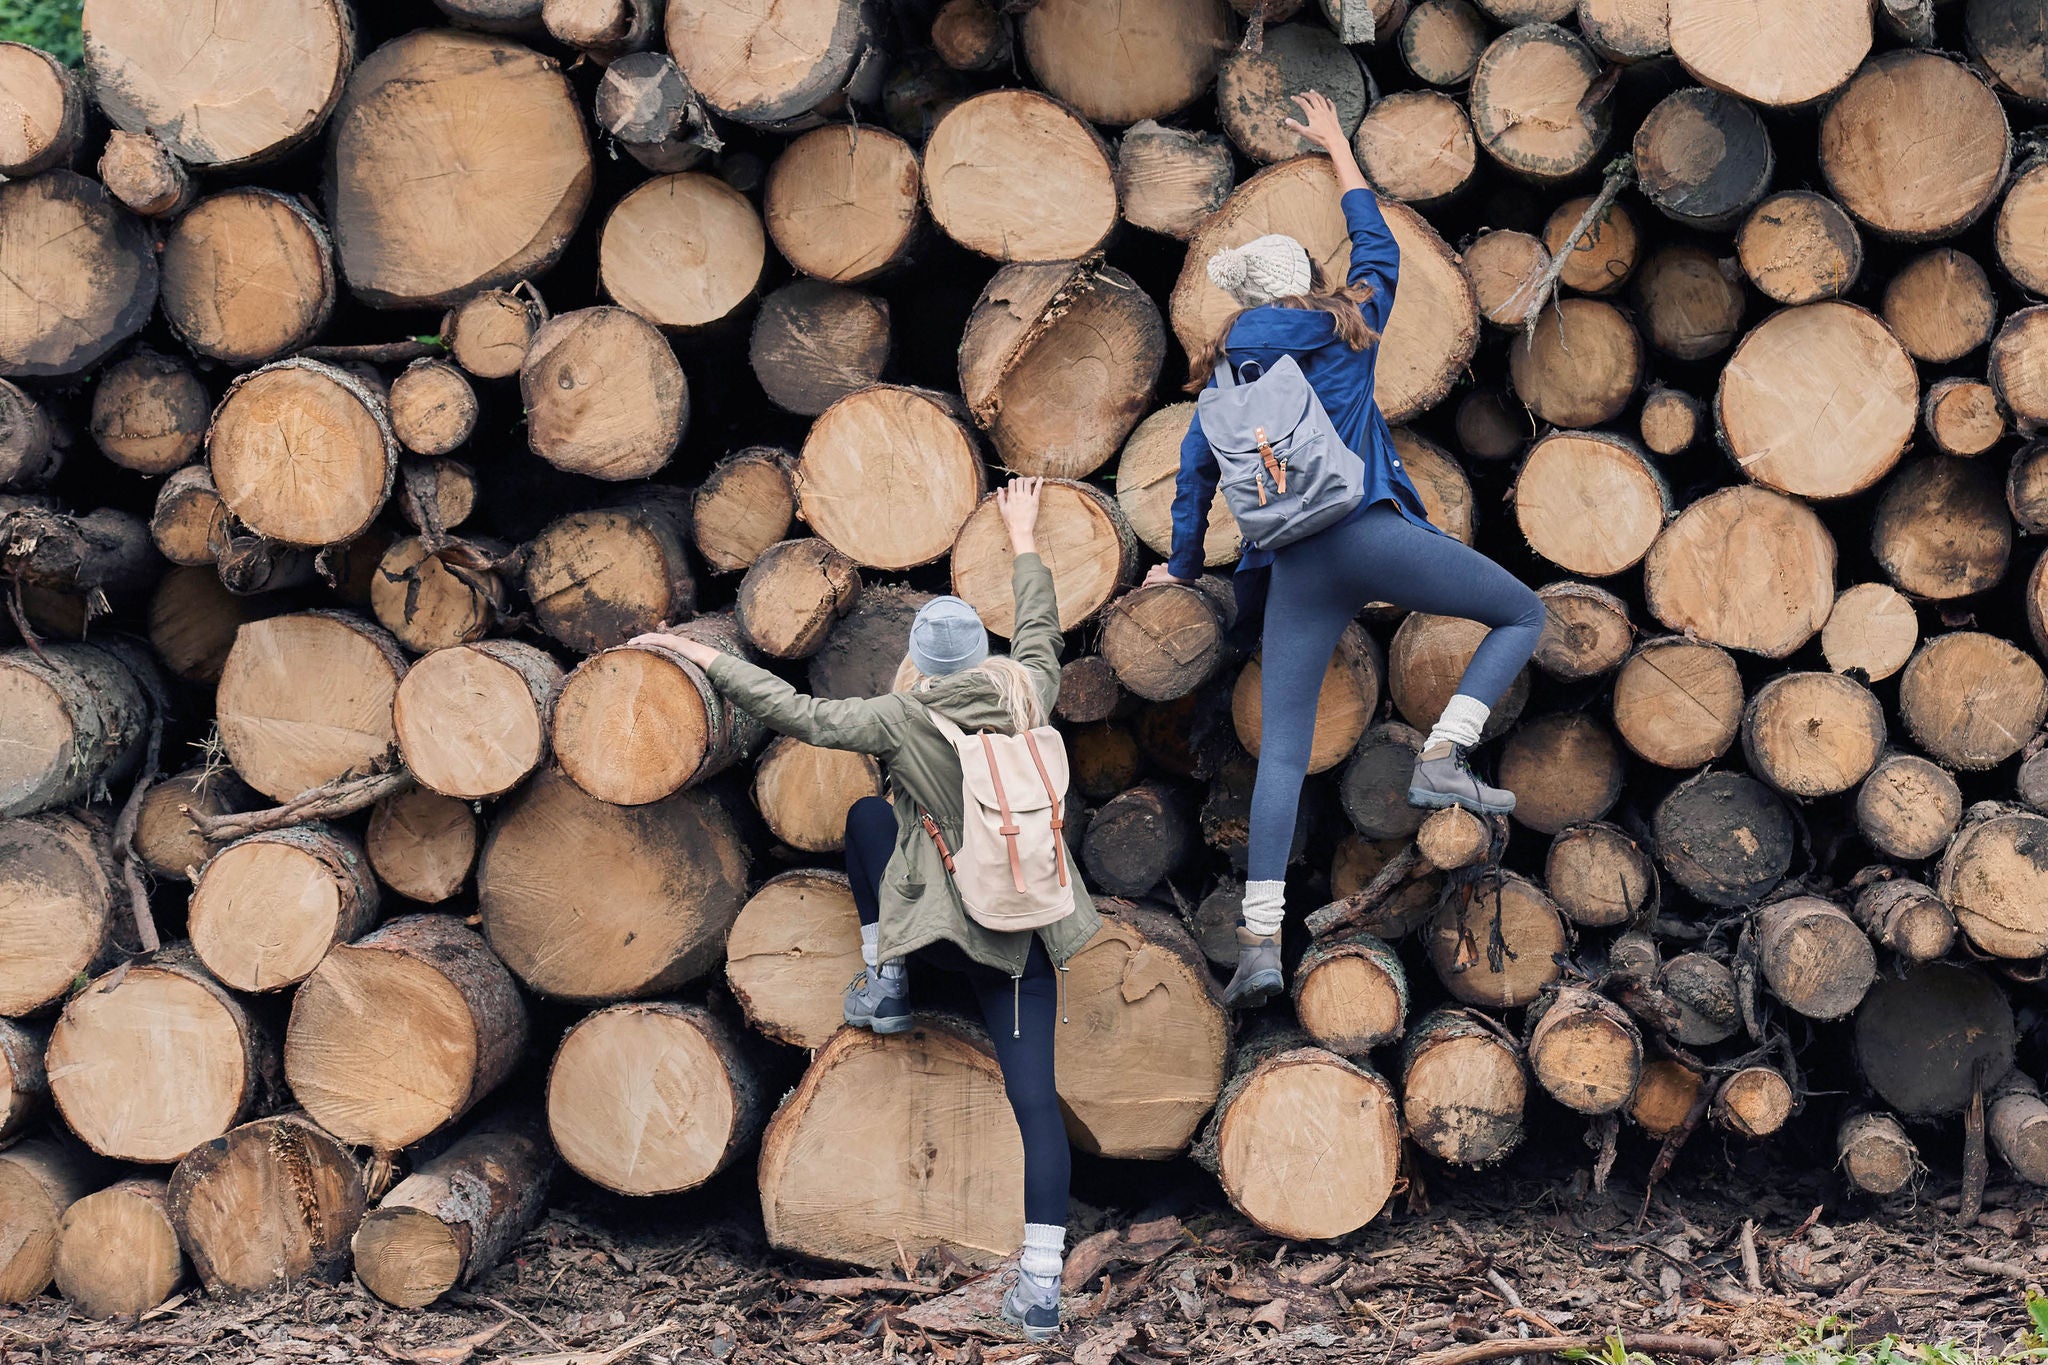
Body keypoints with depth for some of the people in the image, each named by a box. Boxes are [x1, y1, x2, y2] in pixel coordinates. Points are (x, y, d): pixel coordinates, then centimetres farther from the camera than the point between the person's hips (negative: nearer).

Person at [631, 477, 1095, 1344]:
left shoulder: (905, 719, -10)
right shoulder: (1027, 697, 1)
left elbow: (799, 714, -9)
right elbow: (1041, 632, 21)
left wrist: (704, 659, -1)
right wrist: (1024, 544, 35)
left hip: (942, 922, -3)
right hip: (1028, 932, 3)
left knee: (868, 812, 24)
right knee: (1033, 1093, 0)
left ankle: (885, 987, 24)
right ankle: (1041, 1284, -10)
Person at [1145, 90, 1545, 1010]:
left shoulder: (1226, 373, 17)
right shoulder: (1349, 328, 14)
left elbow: (1195, 476, 18)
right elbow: (1376, 244, 30)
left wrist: (1181, 568, 33)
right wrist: (1338, 147, 41)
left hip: (1292, 570, 2)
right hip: (1373, 536, -2)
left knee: (1281, 754, 1)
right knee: (1522, 615, 15)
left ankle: (1260, 942, -9)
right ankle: (1442, 759, -6)